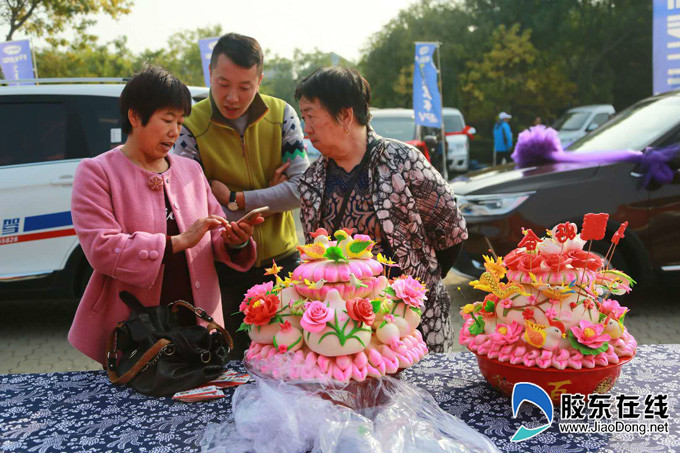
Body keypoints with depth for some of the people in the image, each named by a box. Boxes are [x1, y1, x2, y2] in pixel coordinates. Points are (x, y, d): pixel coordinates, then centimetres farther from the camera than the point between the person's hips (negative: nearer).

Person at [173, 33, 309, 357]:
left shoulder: (281, 115, -3)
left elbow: (302, 188, -8)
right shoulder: (191, 127, -11)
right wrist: (268, 198, -13)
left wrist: (237, 200, -14)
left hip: (281, 260, 2)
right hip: (222, 269, -2)